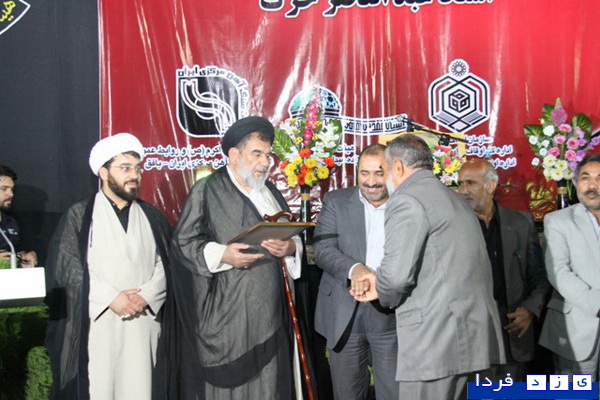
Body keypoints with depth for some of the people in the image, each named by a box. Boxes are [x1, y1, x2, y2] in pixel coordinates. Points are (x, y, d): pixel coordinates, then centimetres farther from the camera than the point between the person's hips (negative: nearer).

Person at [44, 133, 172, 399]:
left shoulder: (152, 217, 15)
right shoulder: (79, 215, 5)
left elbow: (166, 265, 8)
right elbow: (65, 266, -5)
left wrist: (146, 295, -9)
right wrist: (111, 297, -12)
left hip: (142, 322, 3)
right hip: (95, 324, -2)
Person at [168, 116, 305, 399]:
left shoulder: (270, 192, 20)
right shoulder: (207, 191, -1)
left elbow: (294, 237, 19)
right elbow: (184, 242, -6)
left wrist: (291, 247, -5)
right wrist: (221, 254, -22)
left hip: (270, 313, 6)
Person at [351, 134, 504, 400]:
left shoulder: (406, 200, -8)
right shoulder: (454, 199, 21)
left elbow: (397, 274, -17)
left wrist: (383, 294, 5)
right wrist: (383, 286, 20)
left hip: (437, 338, -9)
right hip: (475, 336, 9)